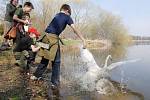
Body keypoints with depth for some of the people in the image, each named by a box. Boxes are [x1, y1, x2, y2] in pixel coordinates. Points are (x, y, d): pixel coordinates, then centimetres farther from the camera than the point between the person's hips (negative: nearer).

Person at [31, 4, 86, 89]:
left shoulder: (57, 15, 23)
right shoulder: (67, 17, 5)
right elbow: (75, 30, -4)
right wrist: (83, 40, -5)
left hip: (47, 37, 6)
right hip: (54, 38, -6)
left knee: (45, 58, 20)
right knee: (56, 61, 4)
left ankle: (37, 75, 32)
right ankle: (55, 82, 8)